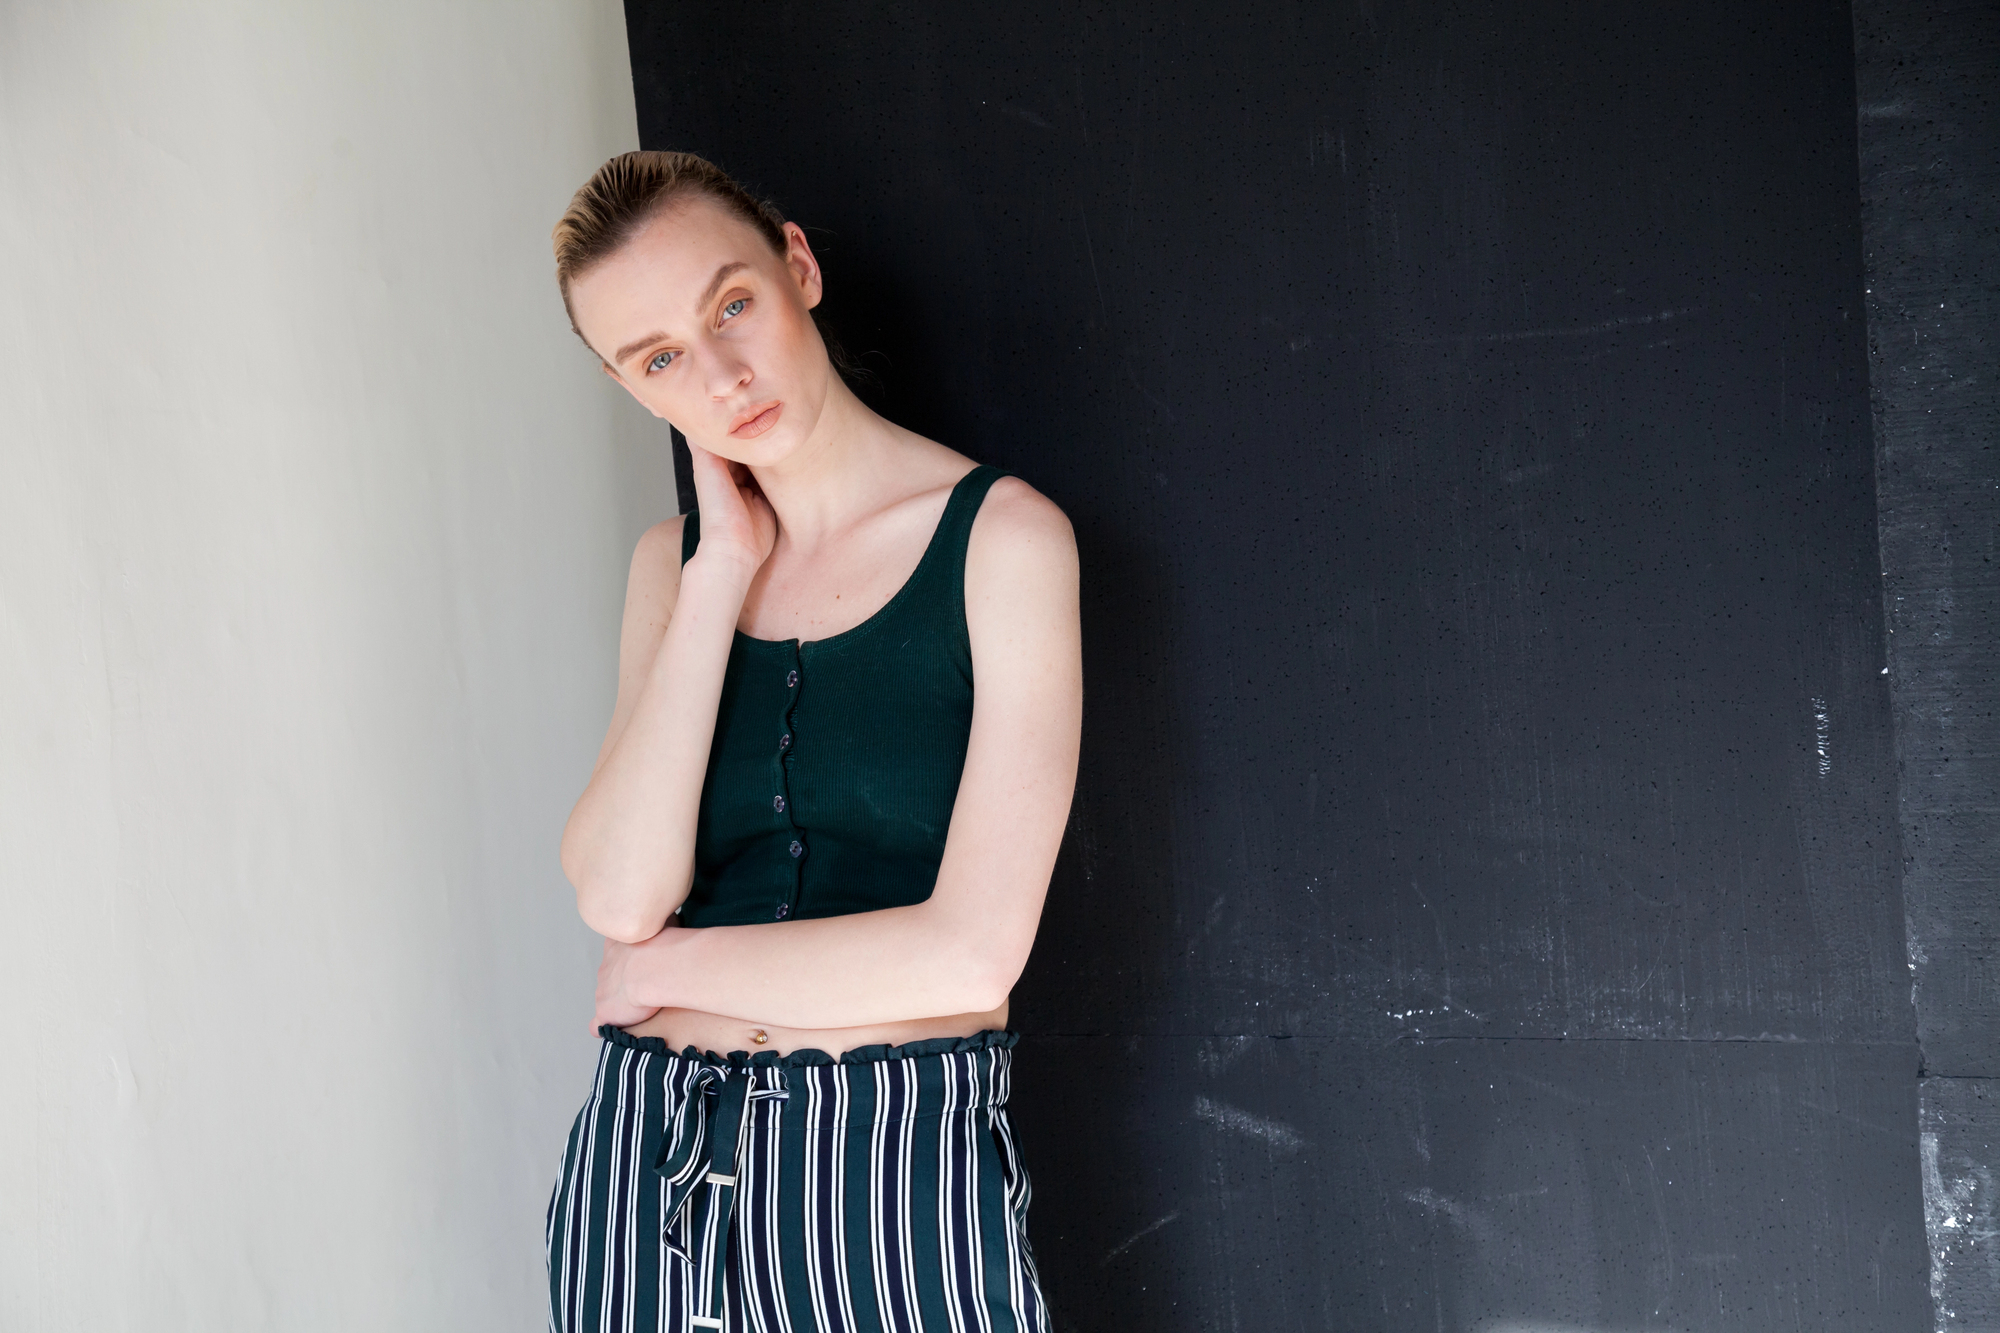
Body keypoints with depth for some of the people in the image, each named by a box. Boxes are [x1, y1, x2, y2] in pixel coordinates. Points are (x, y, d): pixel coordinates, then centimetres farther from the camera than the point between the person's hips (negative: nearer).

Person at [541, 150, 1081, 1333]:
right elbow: (620, 894, -8)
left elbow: (973, 953, -15)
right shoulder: (675, 561, 7)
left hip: (898, 1157, -4)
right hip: (648, 1152, 4)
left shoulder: (1003, 536, -8)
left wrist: (667, 966, -5)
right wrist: (725, 572, -8)